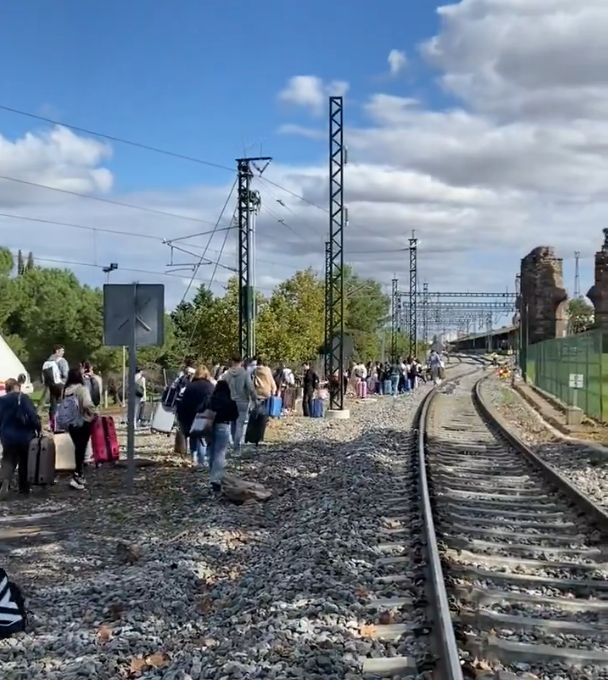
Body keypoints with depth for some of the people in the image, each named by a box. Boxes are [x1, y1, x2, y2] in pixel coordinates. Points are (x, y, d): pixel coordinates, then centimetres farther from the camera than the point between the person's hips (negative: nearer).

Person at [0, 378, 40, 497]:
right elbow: (33, 416, -17)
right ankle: (24, 488, 19)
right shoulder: (23, 398, -10)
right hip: (24, 436, -2)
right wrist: (39, 429, -4)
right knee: (24, 462, 13)